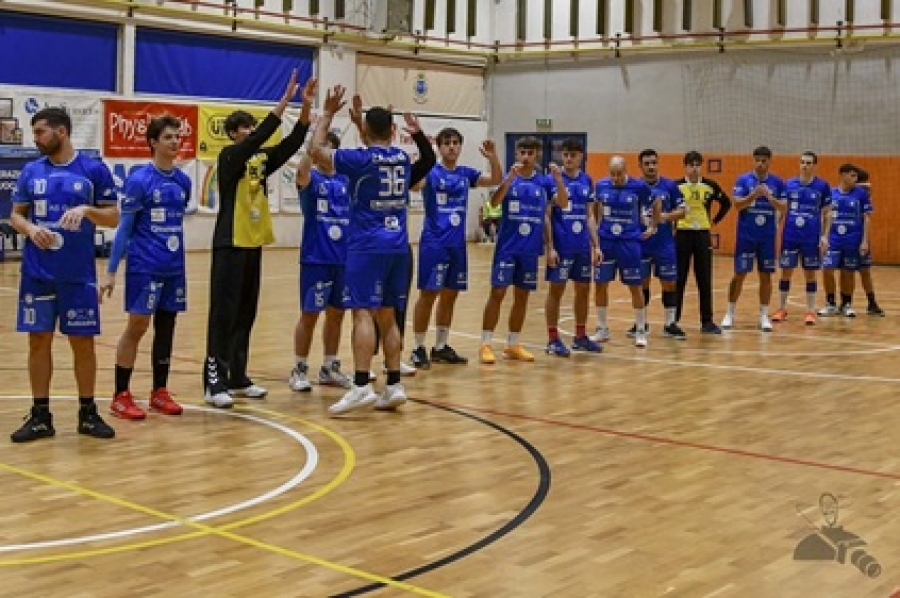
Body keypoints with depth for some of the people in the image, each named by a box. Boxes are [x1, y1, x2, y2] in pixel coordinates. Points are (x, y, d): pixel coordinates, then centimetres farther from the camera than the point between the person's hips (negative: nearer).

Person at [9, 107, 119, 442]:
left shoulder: (94, 170, -1)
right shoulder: (31, 171, 7)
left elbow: (113, 217, 0)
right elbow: (15, 215, 11)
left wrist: (86, 209, -19)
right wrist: (30, 229, -10)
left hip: (79, 273, -2)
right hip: (37, 273, 2)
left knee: (83, 342, 4)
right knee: (39, 340, 5)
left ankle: (88, 413, 17)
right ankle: (40, 416, 15)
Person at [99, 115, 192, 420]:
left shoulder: (183, 181, 6)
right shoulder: (139, 180, -10)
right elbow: (124, 227, -9)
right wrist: (111, 272, -10)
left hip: (174, 268, 6)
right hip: (144, 267, -6)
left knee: (166, 327, 10)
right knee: (137, 327, -2)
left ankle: (160, 392, 20)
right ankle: (121, 396, 7)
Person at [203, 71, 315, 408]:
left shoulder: (261, 160, 10)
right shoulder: (230, 156, -8)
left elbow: (292, 143, -1)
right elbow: (259, 138, -24)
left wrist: (306, 106, -13)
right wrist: (285, 101, -26)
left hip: (253, 244, 7)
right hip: (230, 244, -7)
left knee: (246, 314, 11)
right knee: (224, 313, -6)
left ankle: (238, 378, 19)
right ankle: (214, 381, -3)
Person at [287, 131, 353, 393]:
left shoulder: (347, 180, 10)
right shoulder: (310, 179, -4)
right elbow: (303, 168, -25)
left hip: (344, 259, 5)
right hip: (315, 259, -5)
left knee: (336, 313, 11)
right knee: (309, 314, 0)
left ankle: (330, 368, 23)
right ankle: (299, 370, 10)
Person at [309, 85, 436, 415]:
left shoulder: (359, 159, -6)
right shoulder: (404, 159, 10)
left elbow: (316, 150, 0)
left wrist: (328, 113, 8)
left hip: (368, 246, -6)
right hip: (398, 246, 6)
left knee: (363, 313, -11)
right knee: (387, 316, 11)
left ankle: (361, 386, -20)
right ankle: (394, 385, 9)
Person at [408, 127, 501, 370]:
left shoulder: (465, 174, 9)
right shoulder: (431, 172, -7)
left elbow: (496, 180, 9)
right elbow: (415, 183, -26)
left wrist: (492, 157, -9)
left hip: (457, 244, 6)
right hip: (434, 243, -6)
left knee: (450, 295, 10)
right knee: (428, 294, -4)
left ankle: (441, 347, 21)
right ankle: (419, 348, 5)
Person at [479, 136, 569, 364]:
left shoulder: (544, 181, 5)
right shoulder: (509, 178, -1)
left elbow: (563, 203, -8)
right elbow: (495, 202, -18)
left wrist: (559, 179, -24)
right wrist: (511, 177, -32)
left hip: (531, 249, 3)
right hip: (507, 247, -3)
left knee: (522, 296, 9)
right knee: (497, 293, -5)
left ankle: (513, 345, 19)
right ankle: (485, 345, 0)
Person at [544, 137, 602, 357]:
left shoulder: (587, 181, 9)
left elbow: (590, 216, 14)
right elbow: (547, 216, -7)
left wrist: (596, 245, 9)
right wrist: (550, 247, -14)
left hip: (583, 247, 5)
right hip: (561, 246, -5)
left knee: (583, 289, 10)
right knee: (556, 289, 0)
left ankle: (580, 337, 23)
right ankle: (553, 339, 8)